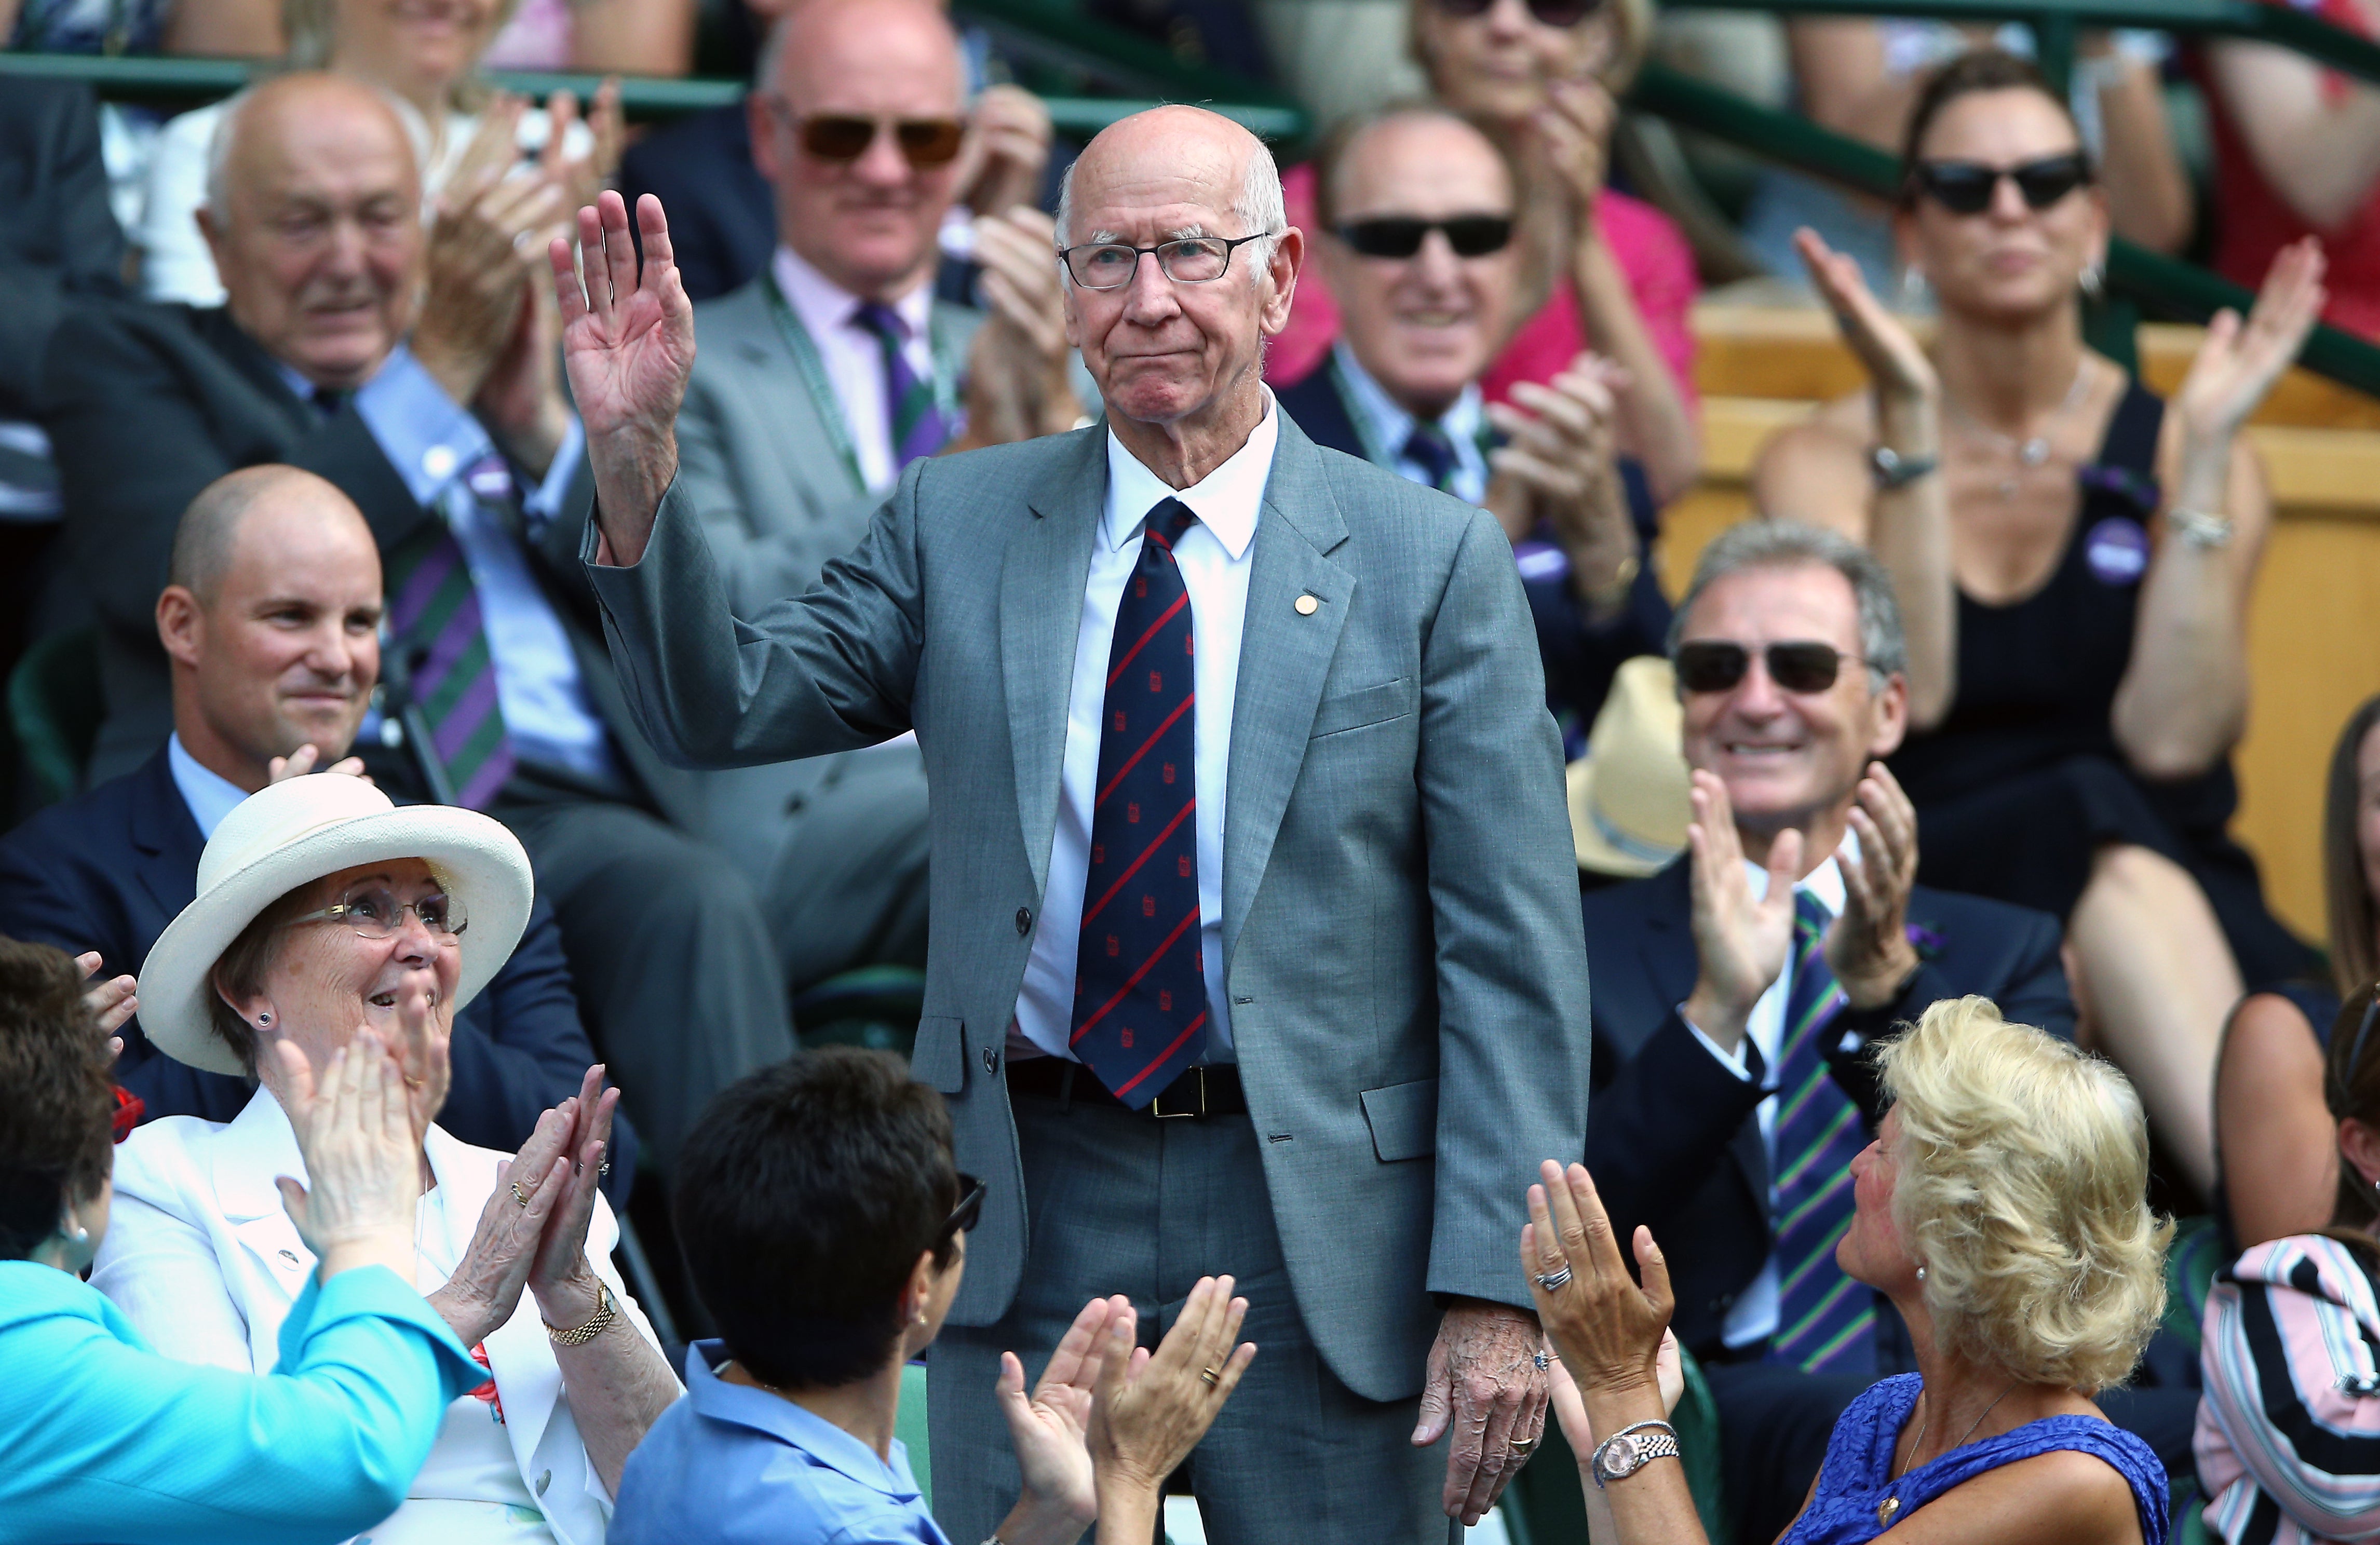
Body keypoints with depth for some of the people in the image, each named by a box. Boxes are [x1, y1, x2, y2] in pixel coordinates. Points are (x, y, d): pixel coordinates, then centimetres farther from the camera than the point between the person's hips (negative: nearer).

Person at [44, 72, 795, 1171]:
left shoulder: (515, 362, 29)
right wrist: (425, 389, 0)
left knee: (697, 904, -31)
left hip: (563, 810, 3)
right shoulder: (128, 360, 18)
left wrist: (545, 429, 3)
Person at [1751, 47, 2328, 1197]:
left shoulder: (2176, 454, 13)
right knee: (2087, 813, -35)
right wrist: (1912, 425, -10)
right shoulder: (1823, 462, 12)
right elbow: (1903, 693, -9)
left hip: (2178, 900, 1)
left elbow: (2171, 739, -5)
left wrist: (2206, 449, -5)